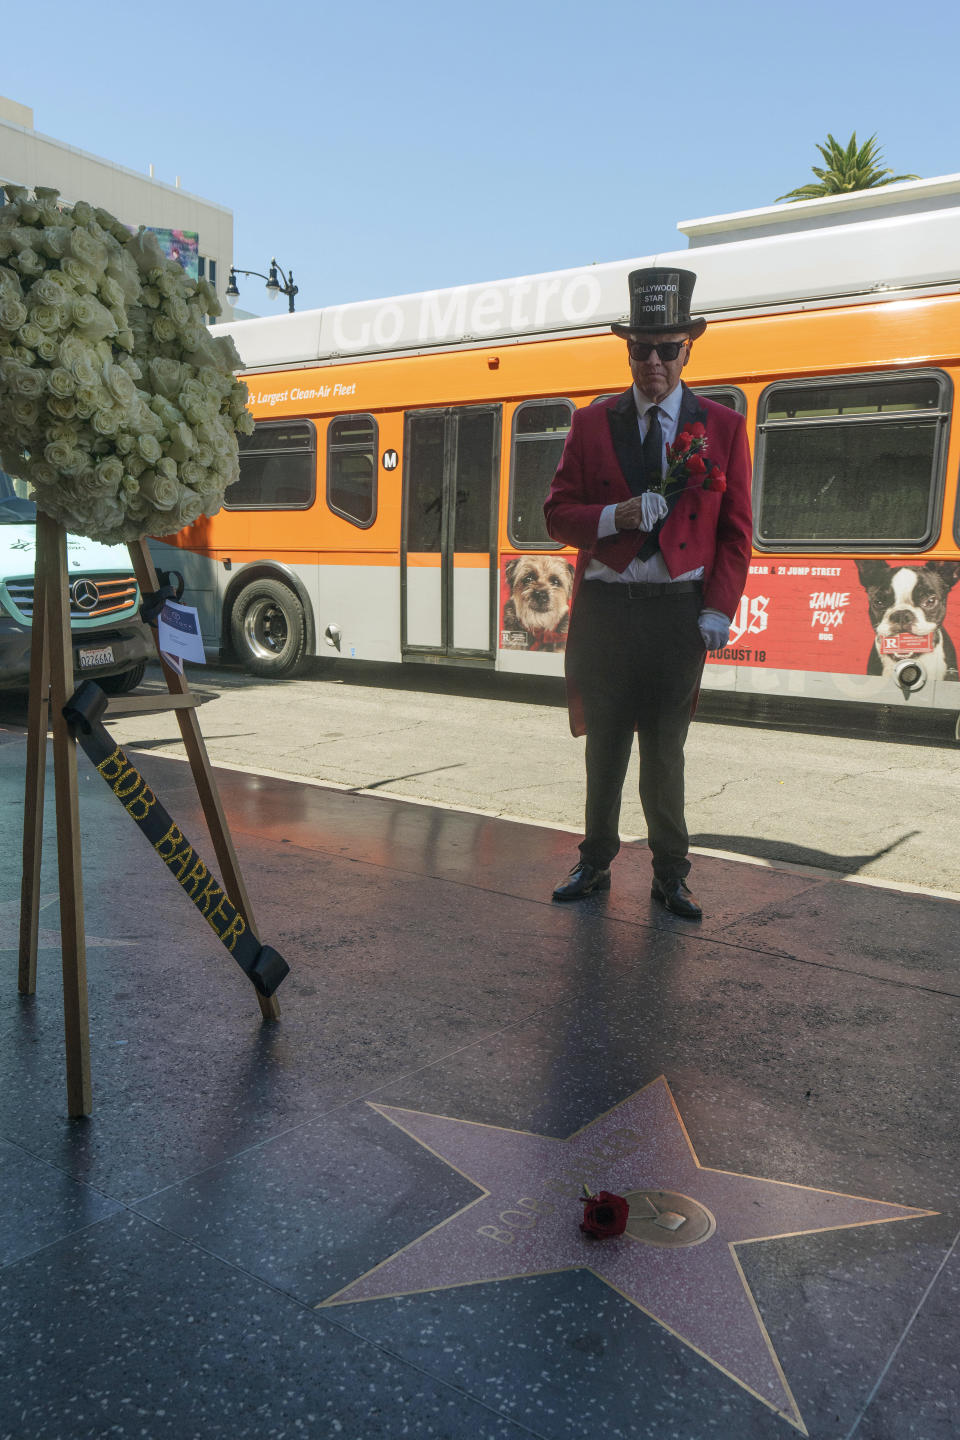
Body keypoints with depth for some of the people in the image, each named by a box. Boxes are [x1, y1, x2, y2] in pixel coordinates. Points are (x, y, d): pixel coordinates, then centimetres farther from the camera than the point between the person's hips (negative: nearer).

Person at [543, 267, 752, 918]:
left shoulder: (724, 427, 5)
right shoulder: (592, 424, 7)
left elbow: (735, 531, 4)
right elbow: (559, 514, 5)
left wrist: (717, 612, -5)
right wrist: (617, 516, -14)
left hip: (678, 611, -1)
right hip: (604, 608, 1)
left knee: (665, 749, 5)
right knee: (605, 744, 10)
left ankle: (671, 874, 20)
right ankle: (596, 861, 25)